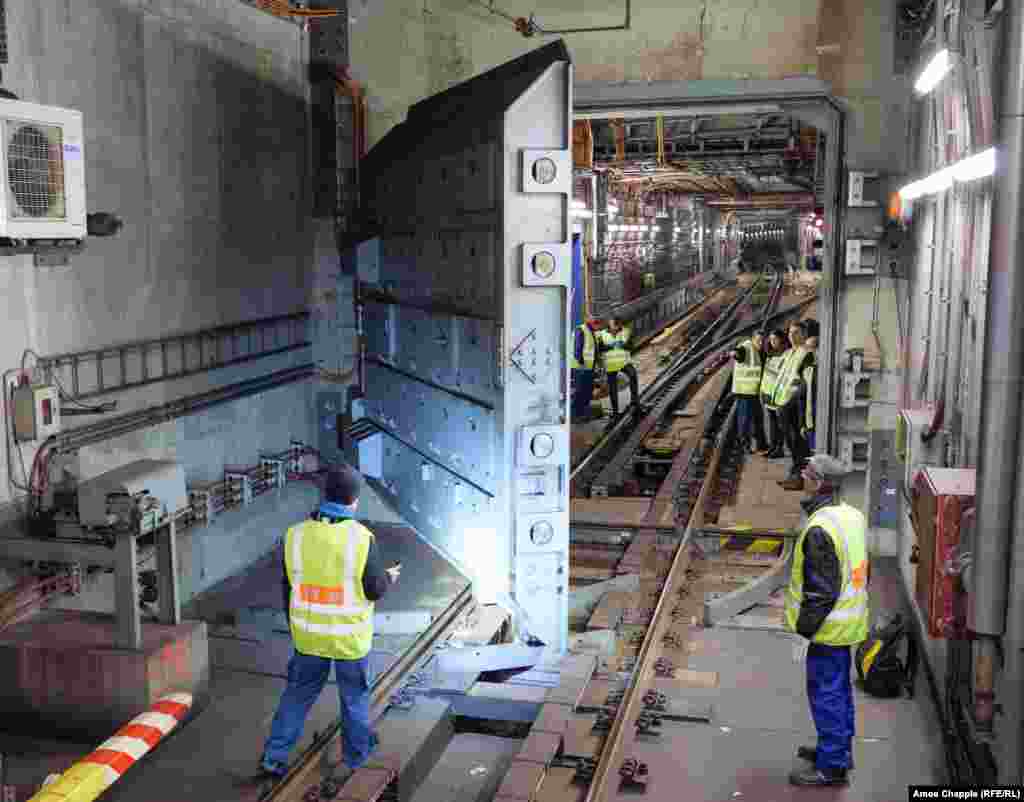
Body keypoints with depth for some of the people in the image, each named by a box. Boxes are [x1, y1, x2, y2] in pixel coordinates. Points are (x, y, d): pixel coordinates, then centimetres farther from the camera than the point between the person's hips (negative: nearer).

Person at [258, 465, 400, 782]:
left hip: (309, 634, 3)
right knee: (354, 696, 18)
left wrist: (294, 626, 16)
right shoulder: (361, 538, -22)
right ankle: (356, 757, 35)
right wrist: (389, 577, 9)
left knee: (298, 693, 21)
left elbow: (289, 587, 1)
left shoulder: (296, 535, -10)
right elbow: (375, 589, -14)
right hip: (350, 636, -3)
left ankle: (273, 758, 22)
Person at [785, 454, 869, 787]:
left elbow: (820, 587, -24)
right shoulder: (853, 515, 5)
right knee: (839, 688, 21)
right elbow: (862, 570, 14)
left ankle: (832, 765, 11)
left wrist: (806, 625, -14)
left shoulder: (820, 528, -26)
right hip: (849, 619, 10)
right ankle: (839, 749, 35)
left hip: (829, 623, -10)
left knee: (826, 691, 1)